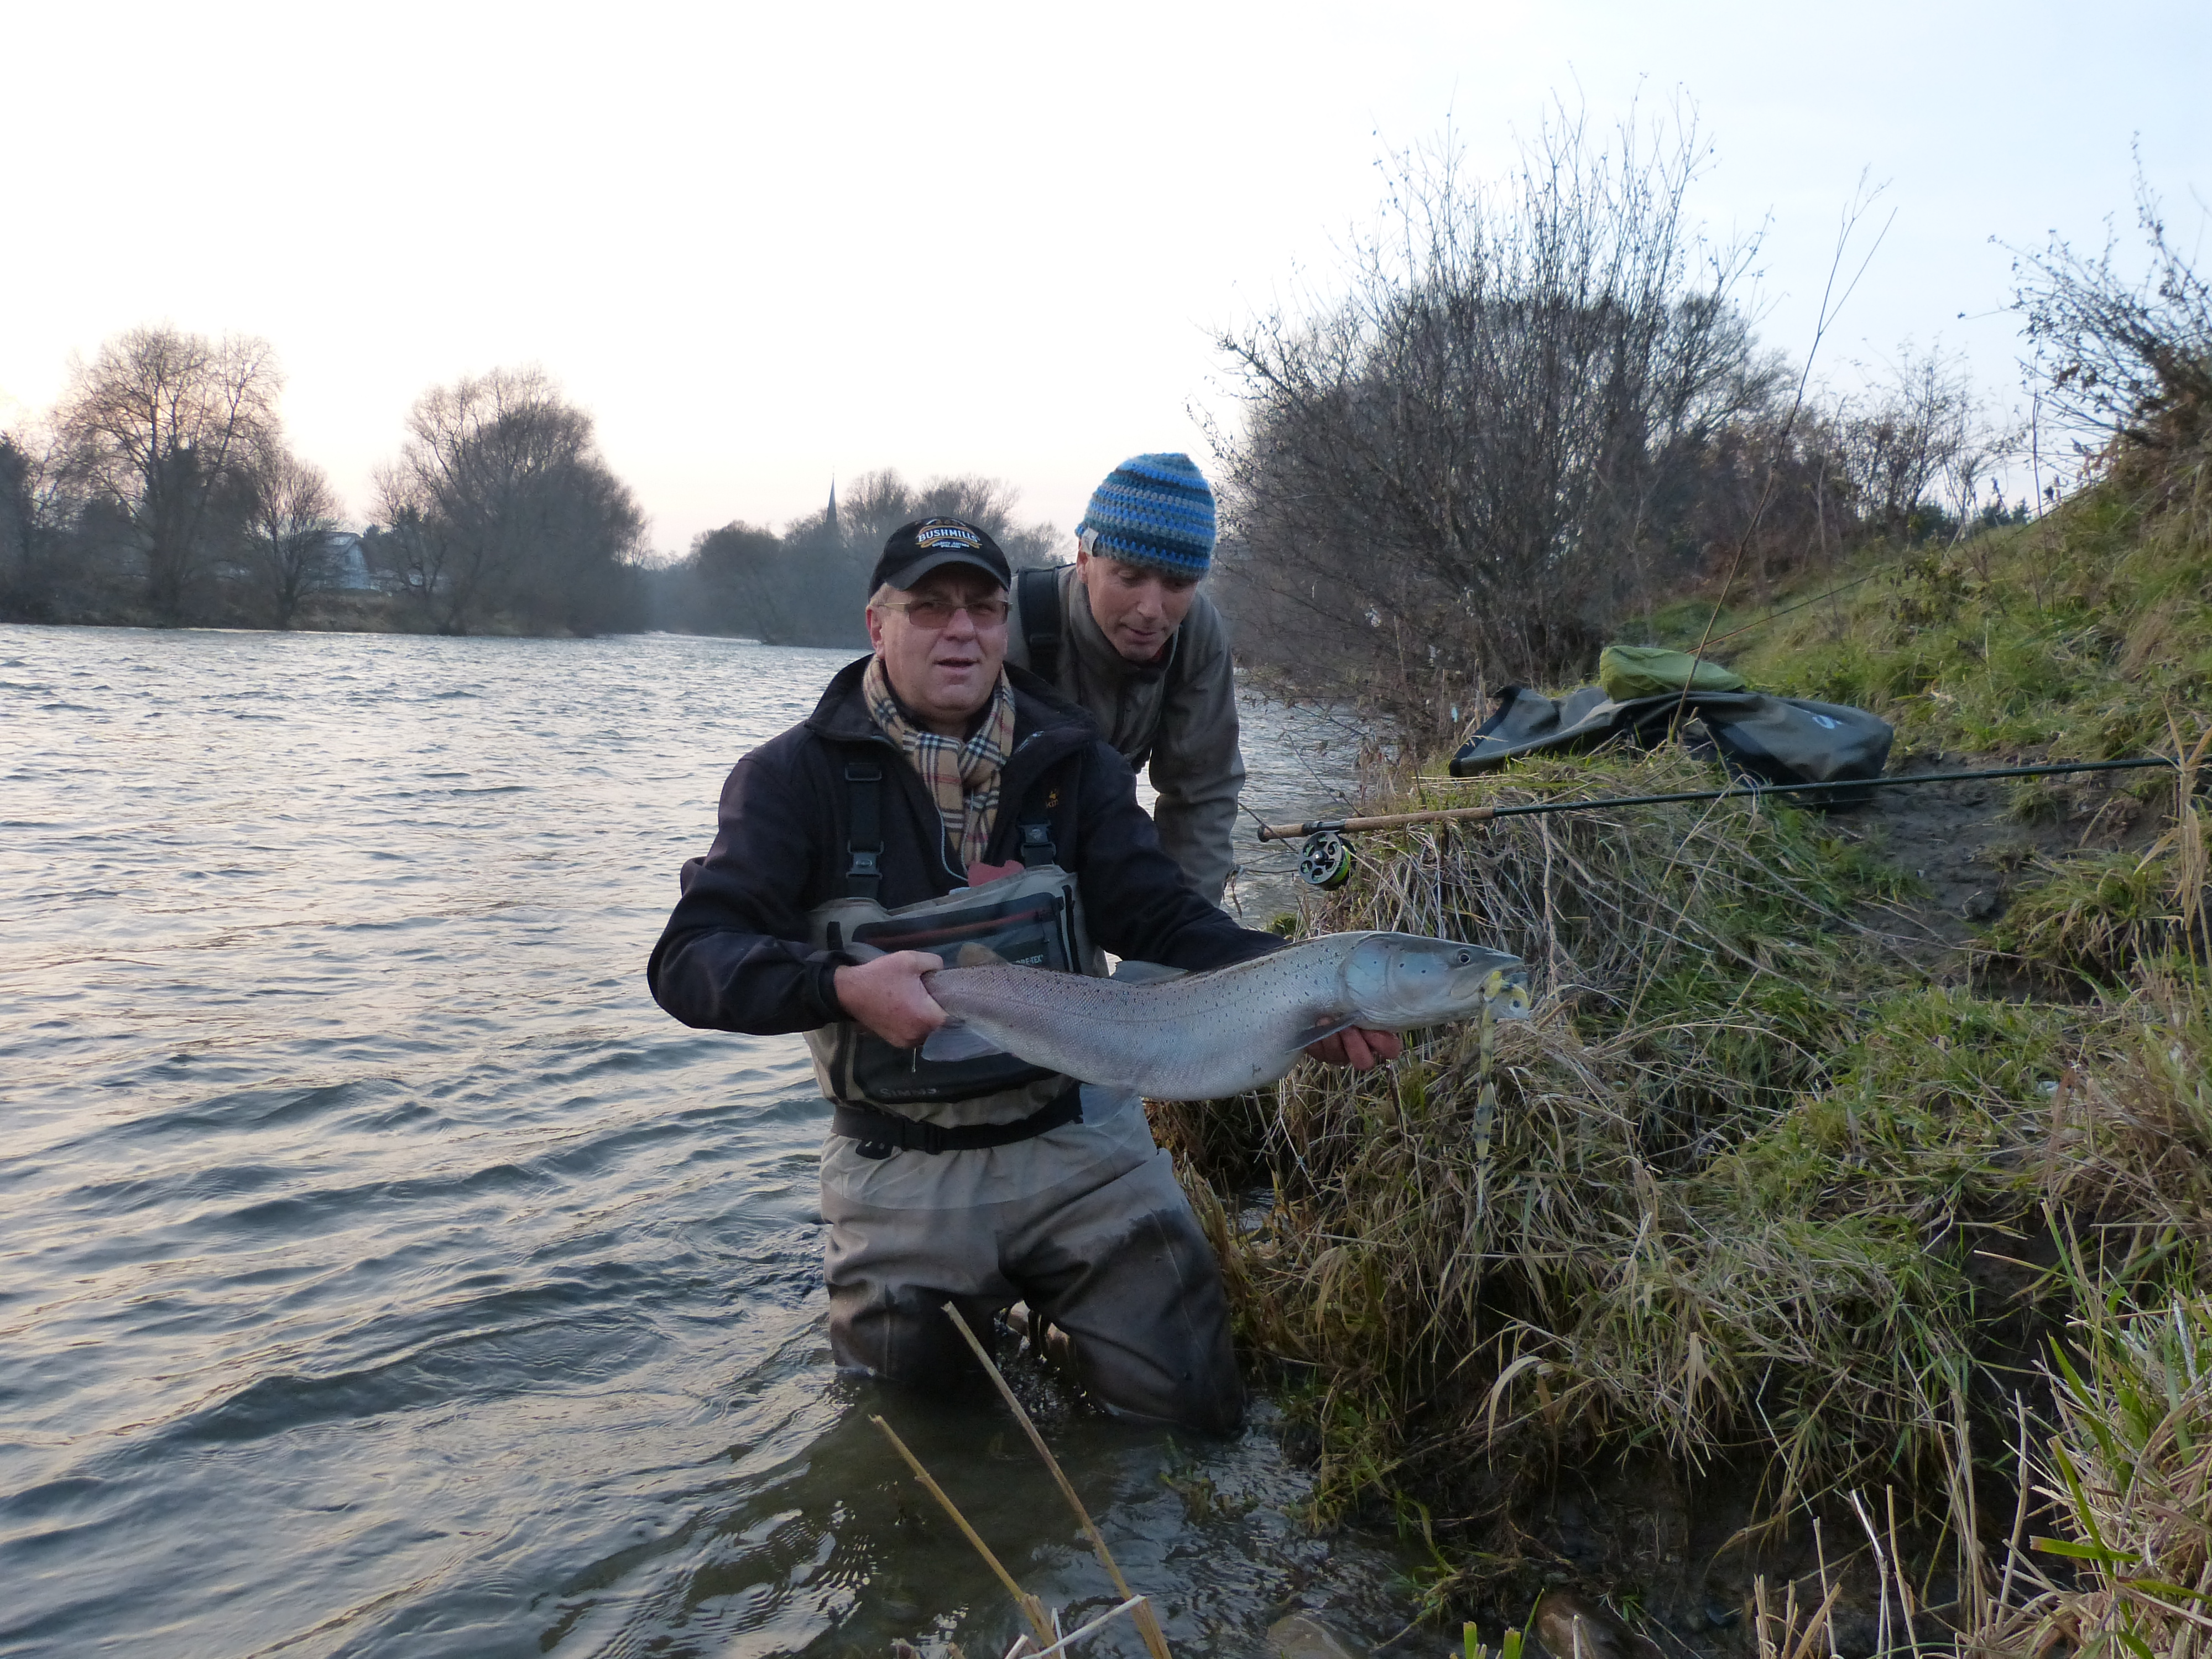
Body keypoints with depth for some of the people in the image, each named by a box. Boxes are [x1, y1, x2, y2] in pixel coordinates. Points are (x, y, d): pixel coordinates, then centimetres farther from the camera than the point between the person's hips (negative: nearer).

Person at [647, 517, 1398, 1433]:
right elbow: (691, 958, -15)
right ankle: (966, 1297, 38)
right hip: (901, 1172, -1)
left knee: (1191, 1405, 1)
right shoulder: (798, 775, -8)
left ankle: (1049, 1298, 29)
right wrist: (844, 987, -35)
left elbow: (1161, 919, -4)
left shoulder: (1070, 762, 1)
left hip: (1082, 1142, 2)